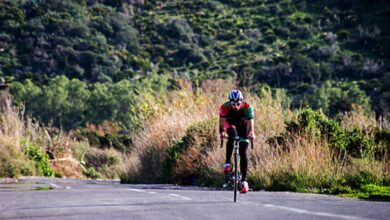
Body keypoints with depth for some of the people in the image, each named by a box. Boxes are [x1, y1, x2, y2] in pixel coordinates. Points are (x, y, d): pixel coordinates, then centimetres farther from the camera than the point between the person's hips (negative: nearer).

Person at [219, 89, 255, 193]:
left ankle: (244, 180, -5)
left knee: (243, 152, -11)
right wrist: (222, 132, -56)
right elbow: (222, 122, -36)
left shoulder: (247, 107, -31)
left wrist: (251, 134, -57)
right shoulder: (225, 107, -31)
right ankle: (227, 163, -28)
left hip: (243, 127, 0)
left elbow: (250, 123, -37)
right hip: (231, 125, 0)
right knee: (232, 134, -36)